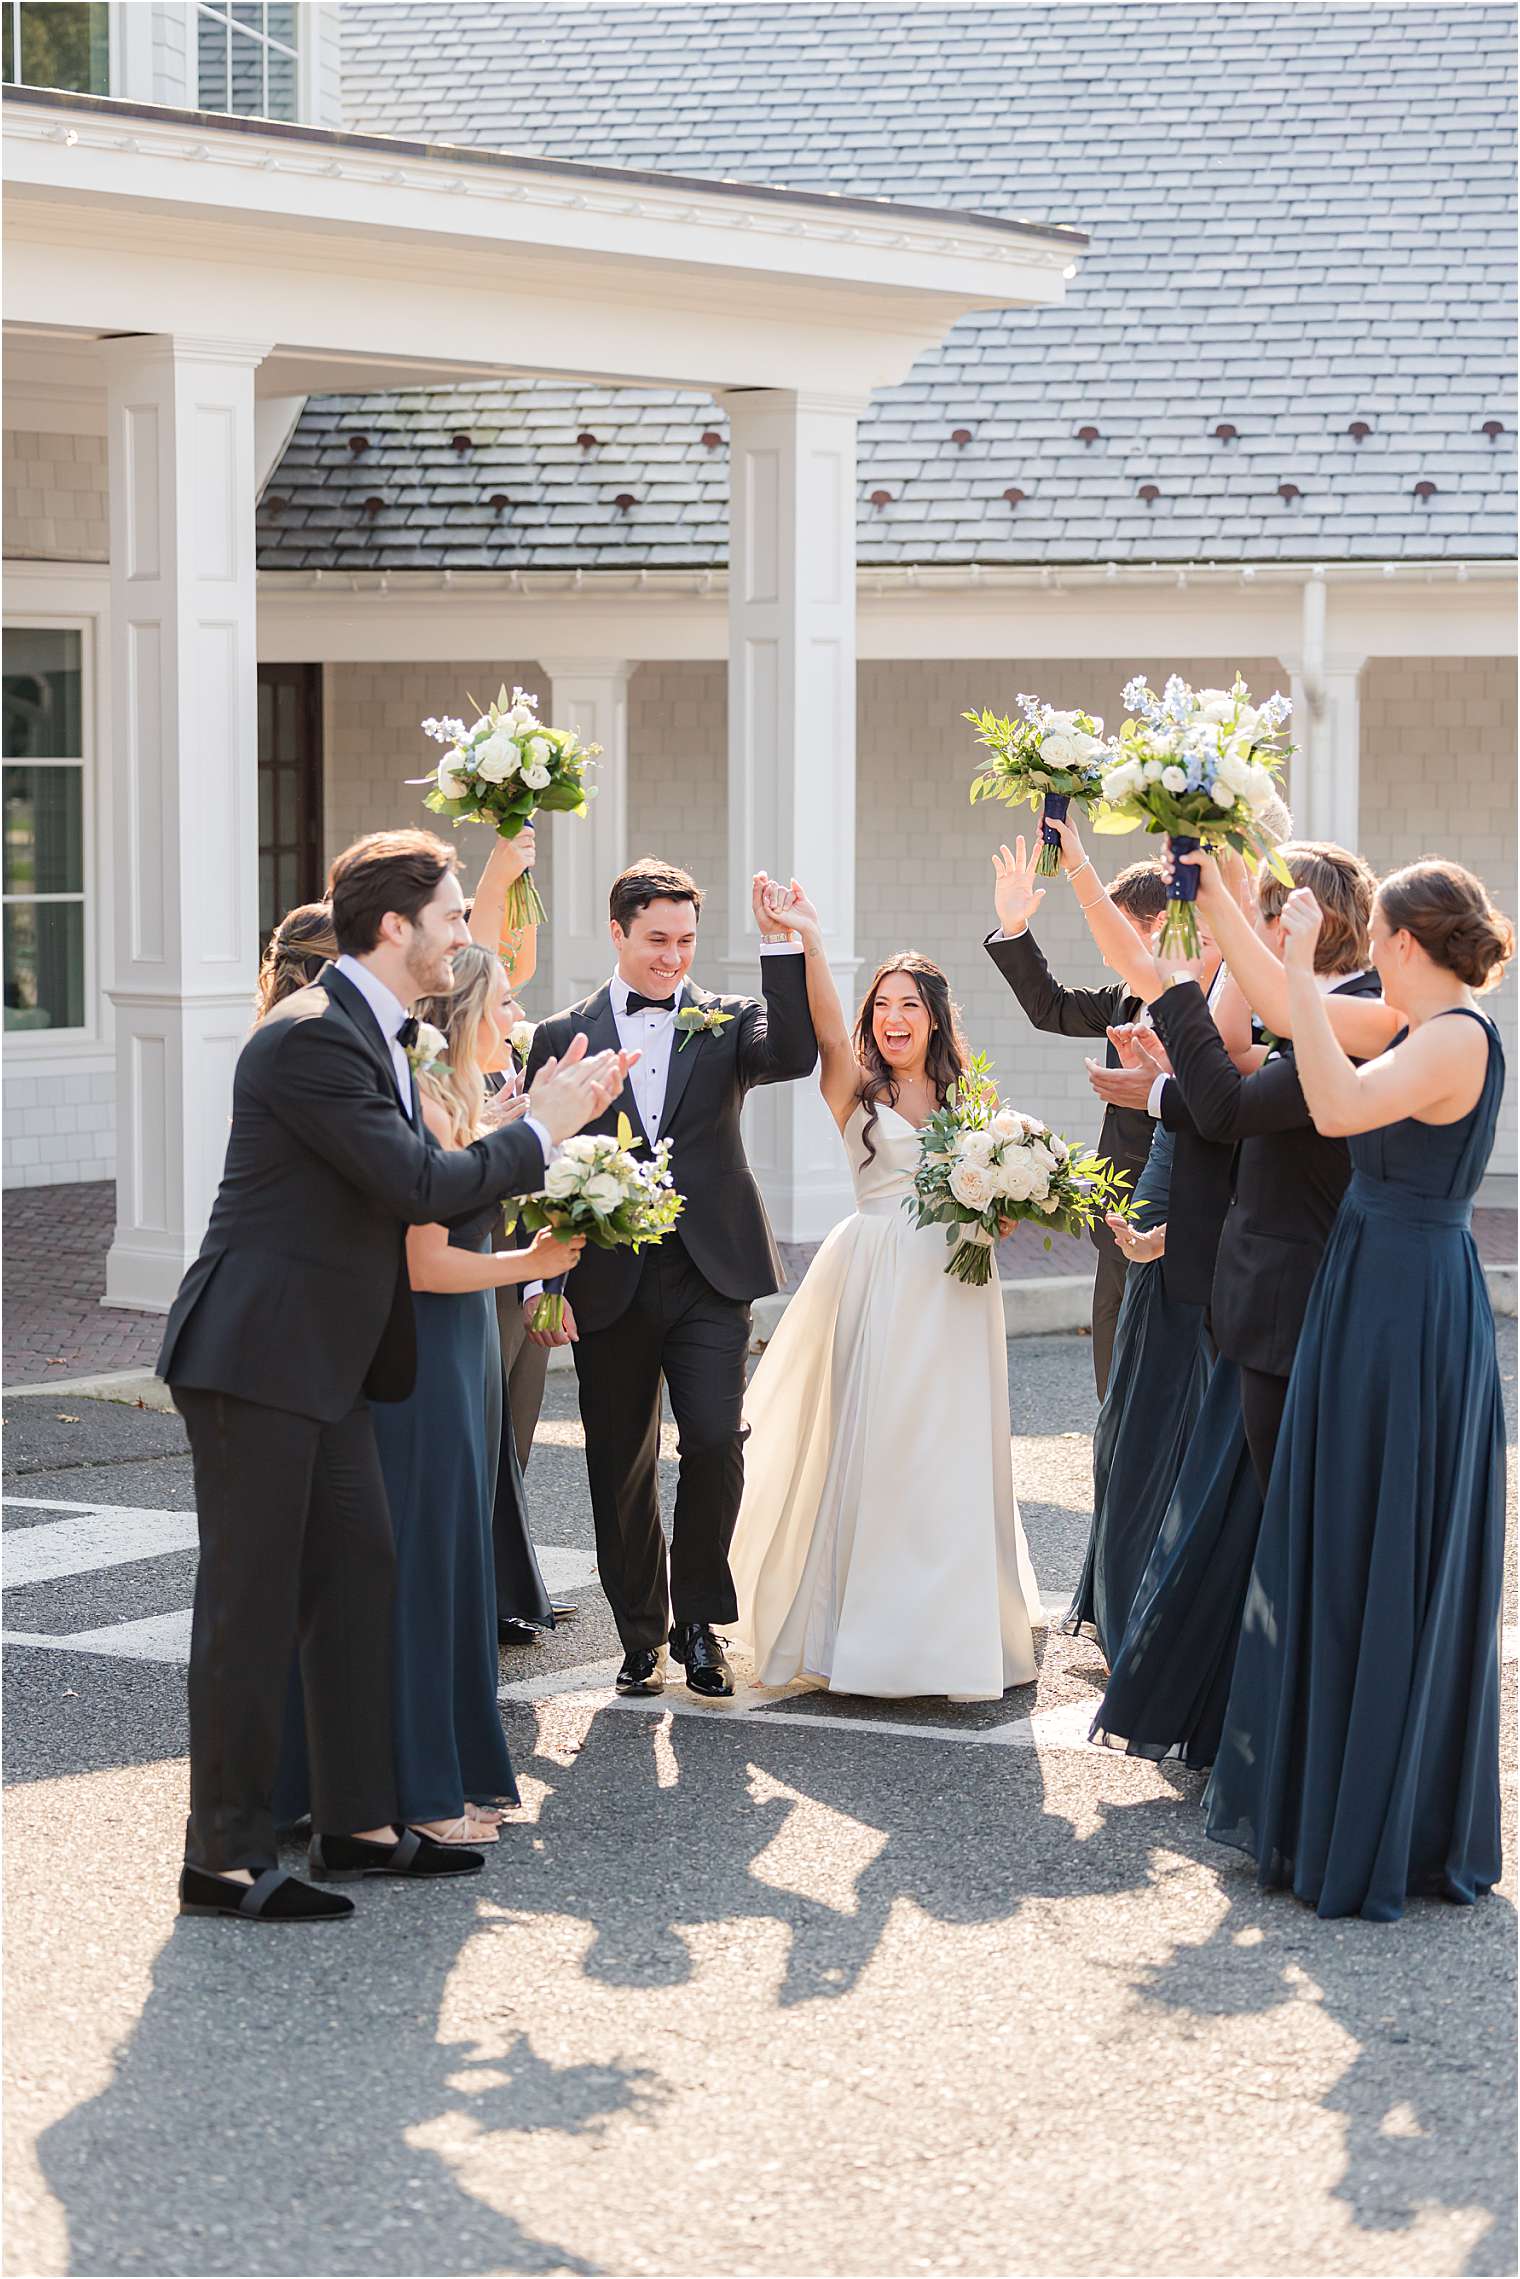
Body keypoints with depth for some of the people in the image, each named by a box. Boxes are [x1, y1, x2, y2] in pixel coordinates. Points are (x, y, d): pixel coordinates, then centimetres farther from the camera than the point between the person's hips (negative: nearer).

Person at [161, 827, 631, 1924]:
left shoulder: (377, 1032, 14)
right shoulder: (311, 1037, -19)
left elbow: (416, 1177, 14)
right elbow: (417, 1186, -23)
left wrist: (547, 1119, 9)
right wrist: (539, 1134, -10)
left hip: (324, 1361, 10)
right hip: (256, 1354, -10)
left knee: (360, 1574, 13)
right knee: (254, 1604, -5)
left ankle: (358, 1822, 22)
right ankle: (225, 1858, 3)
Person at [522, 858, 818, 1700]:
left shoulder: (727, 1022, 7)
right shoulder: (564, 1038, 7)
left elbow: (794, 1054, -15)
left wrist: (781, 948, -22)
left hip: (709, 1274, -1)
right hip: (606, 1286, 1)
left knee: (715, 1441, -13)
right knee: (621, 1468, 7)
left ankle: (698, 1619, 6)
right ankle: (642, 1636, 20)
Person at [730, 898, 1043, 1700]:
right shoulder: (856, 1090, 1)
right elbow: (828, 1028, -19)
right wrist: (809, 943, -36)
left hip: (954, 1290, 3)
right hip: (878, 1288, -3)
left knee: (951, 1460, 5)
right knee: (871, 1453, -2)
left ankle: (953, 1637, 16)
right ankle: (871, 1638, 7)